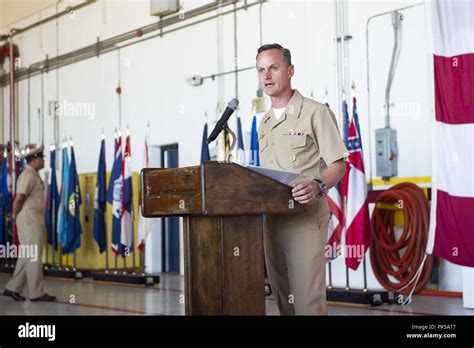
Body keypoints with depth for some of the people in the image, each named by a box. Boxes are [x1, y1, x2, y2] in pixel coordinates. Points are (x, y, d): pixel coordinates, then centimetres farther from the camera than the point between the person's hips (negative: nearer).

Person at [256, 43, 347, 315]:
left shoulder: (316, 112, -3)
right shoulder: (264, 123, 19)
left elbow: (338, 165, -8)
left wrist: (318, 186, -27)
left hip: (306, 218, -7)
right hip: (272, 218, 7)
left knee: (308, 302, -13)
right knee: (284, 300, 9)